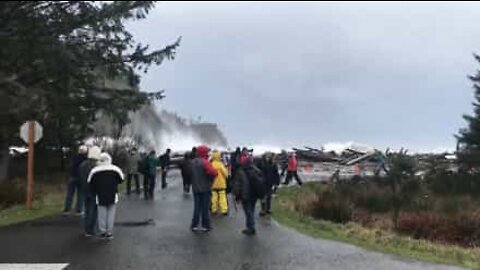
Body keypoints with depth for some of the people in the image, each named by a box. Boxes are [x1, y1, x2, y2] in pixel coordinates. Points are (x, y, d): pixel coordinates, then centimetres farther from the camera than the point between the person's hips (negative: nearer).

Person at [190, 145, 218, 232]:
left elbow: (190, 174, 12)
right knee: (205, 207, 3)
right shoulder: (205, 162, -18)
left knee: (197, 207, 12)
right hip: (205, 188, -6)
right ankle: (205, 226, 10)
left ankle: (194, 225, 14)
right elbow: (213, 173, -25)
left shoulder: (192, 162, 5)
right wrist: (211, 178, -7)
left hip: (195, 188, 6)